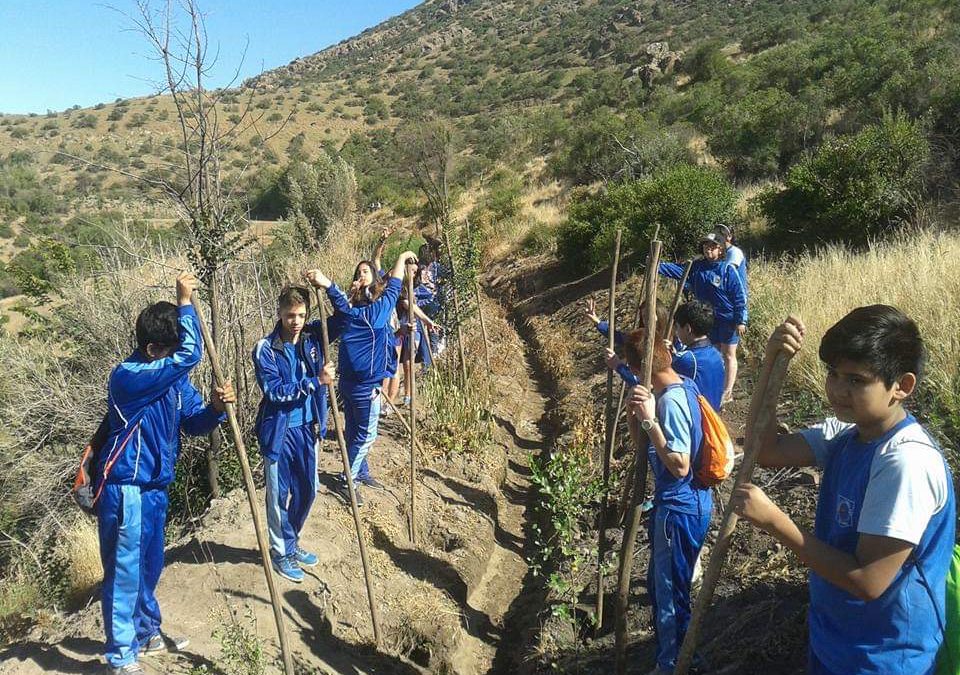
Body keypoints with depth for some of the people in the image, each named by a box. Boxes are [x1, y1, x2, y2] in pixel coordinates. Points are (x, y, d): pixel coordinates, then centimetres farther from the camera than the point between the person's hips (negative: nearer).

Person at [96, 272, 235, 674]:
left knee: (149, 567, 22)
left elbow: (194, 422, 2)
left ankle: (147, 634, 40)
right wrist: (185, 303, -25)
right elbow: (192, 354, -34)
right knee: (125, 574, 5)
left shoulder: (173, 379, 2)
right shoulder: (128, 377, -24)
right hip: (125, 491, -8)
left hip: (154, 488, 8)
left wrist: (216, 408, -19)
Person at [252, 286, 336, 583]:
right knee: (279, 495, 8)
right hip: (279, 431, -5)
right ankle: (281, 551, 27)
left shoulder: (314, 336, -2)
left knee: (307, 490, 16)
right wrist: (315, 382, -26)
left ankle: (291, 541, 38)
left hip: (306, 427, 5)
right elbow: (274, 391, -22)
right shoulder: (266, 348, -15)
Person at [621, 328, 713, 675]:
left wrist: (650, 419, -28)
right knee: (660, 584, 26)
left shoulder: (671, 401, -25)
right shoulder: (681, 387, 4)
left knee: (669, 593, 9)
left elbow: (680, 466, -27)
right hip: (676, 504, 10)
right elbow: (642, 442, 10)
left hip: (679, 510, -10)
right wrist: (634, 412, -8)